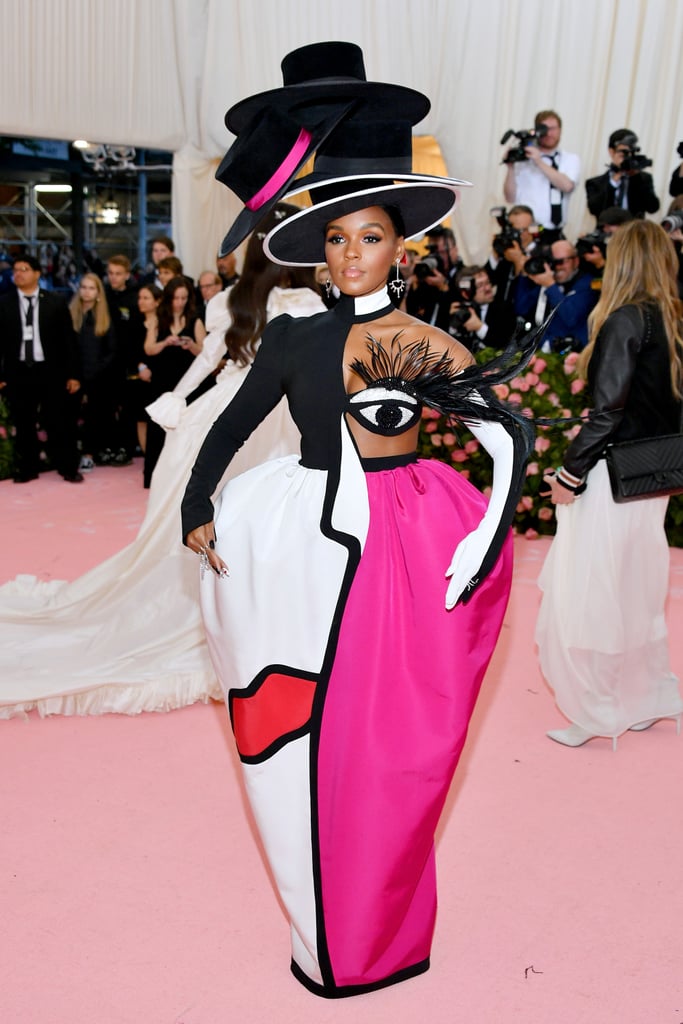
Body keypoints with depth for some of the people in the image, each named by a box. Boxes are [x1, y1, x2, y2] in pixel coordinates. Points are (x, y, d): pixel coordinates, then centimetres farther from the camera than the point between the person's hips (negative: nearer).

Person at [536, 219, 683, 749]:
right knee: (636, 591, 20)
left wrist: (570, 473, -13)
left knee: (589, 592, 3)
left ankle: (596, 713, 12)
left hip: (613, 480, -8)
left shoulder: (625, 320, -15)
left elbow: (609, 408, -20)